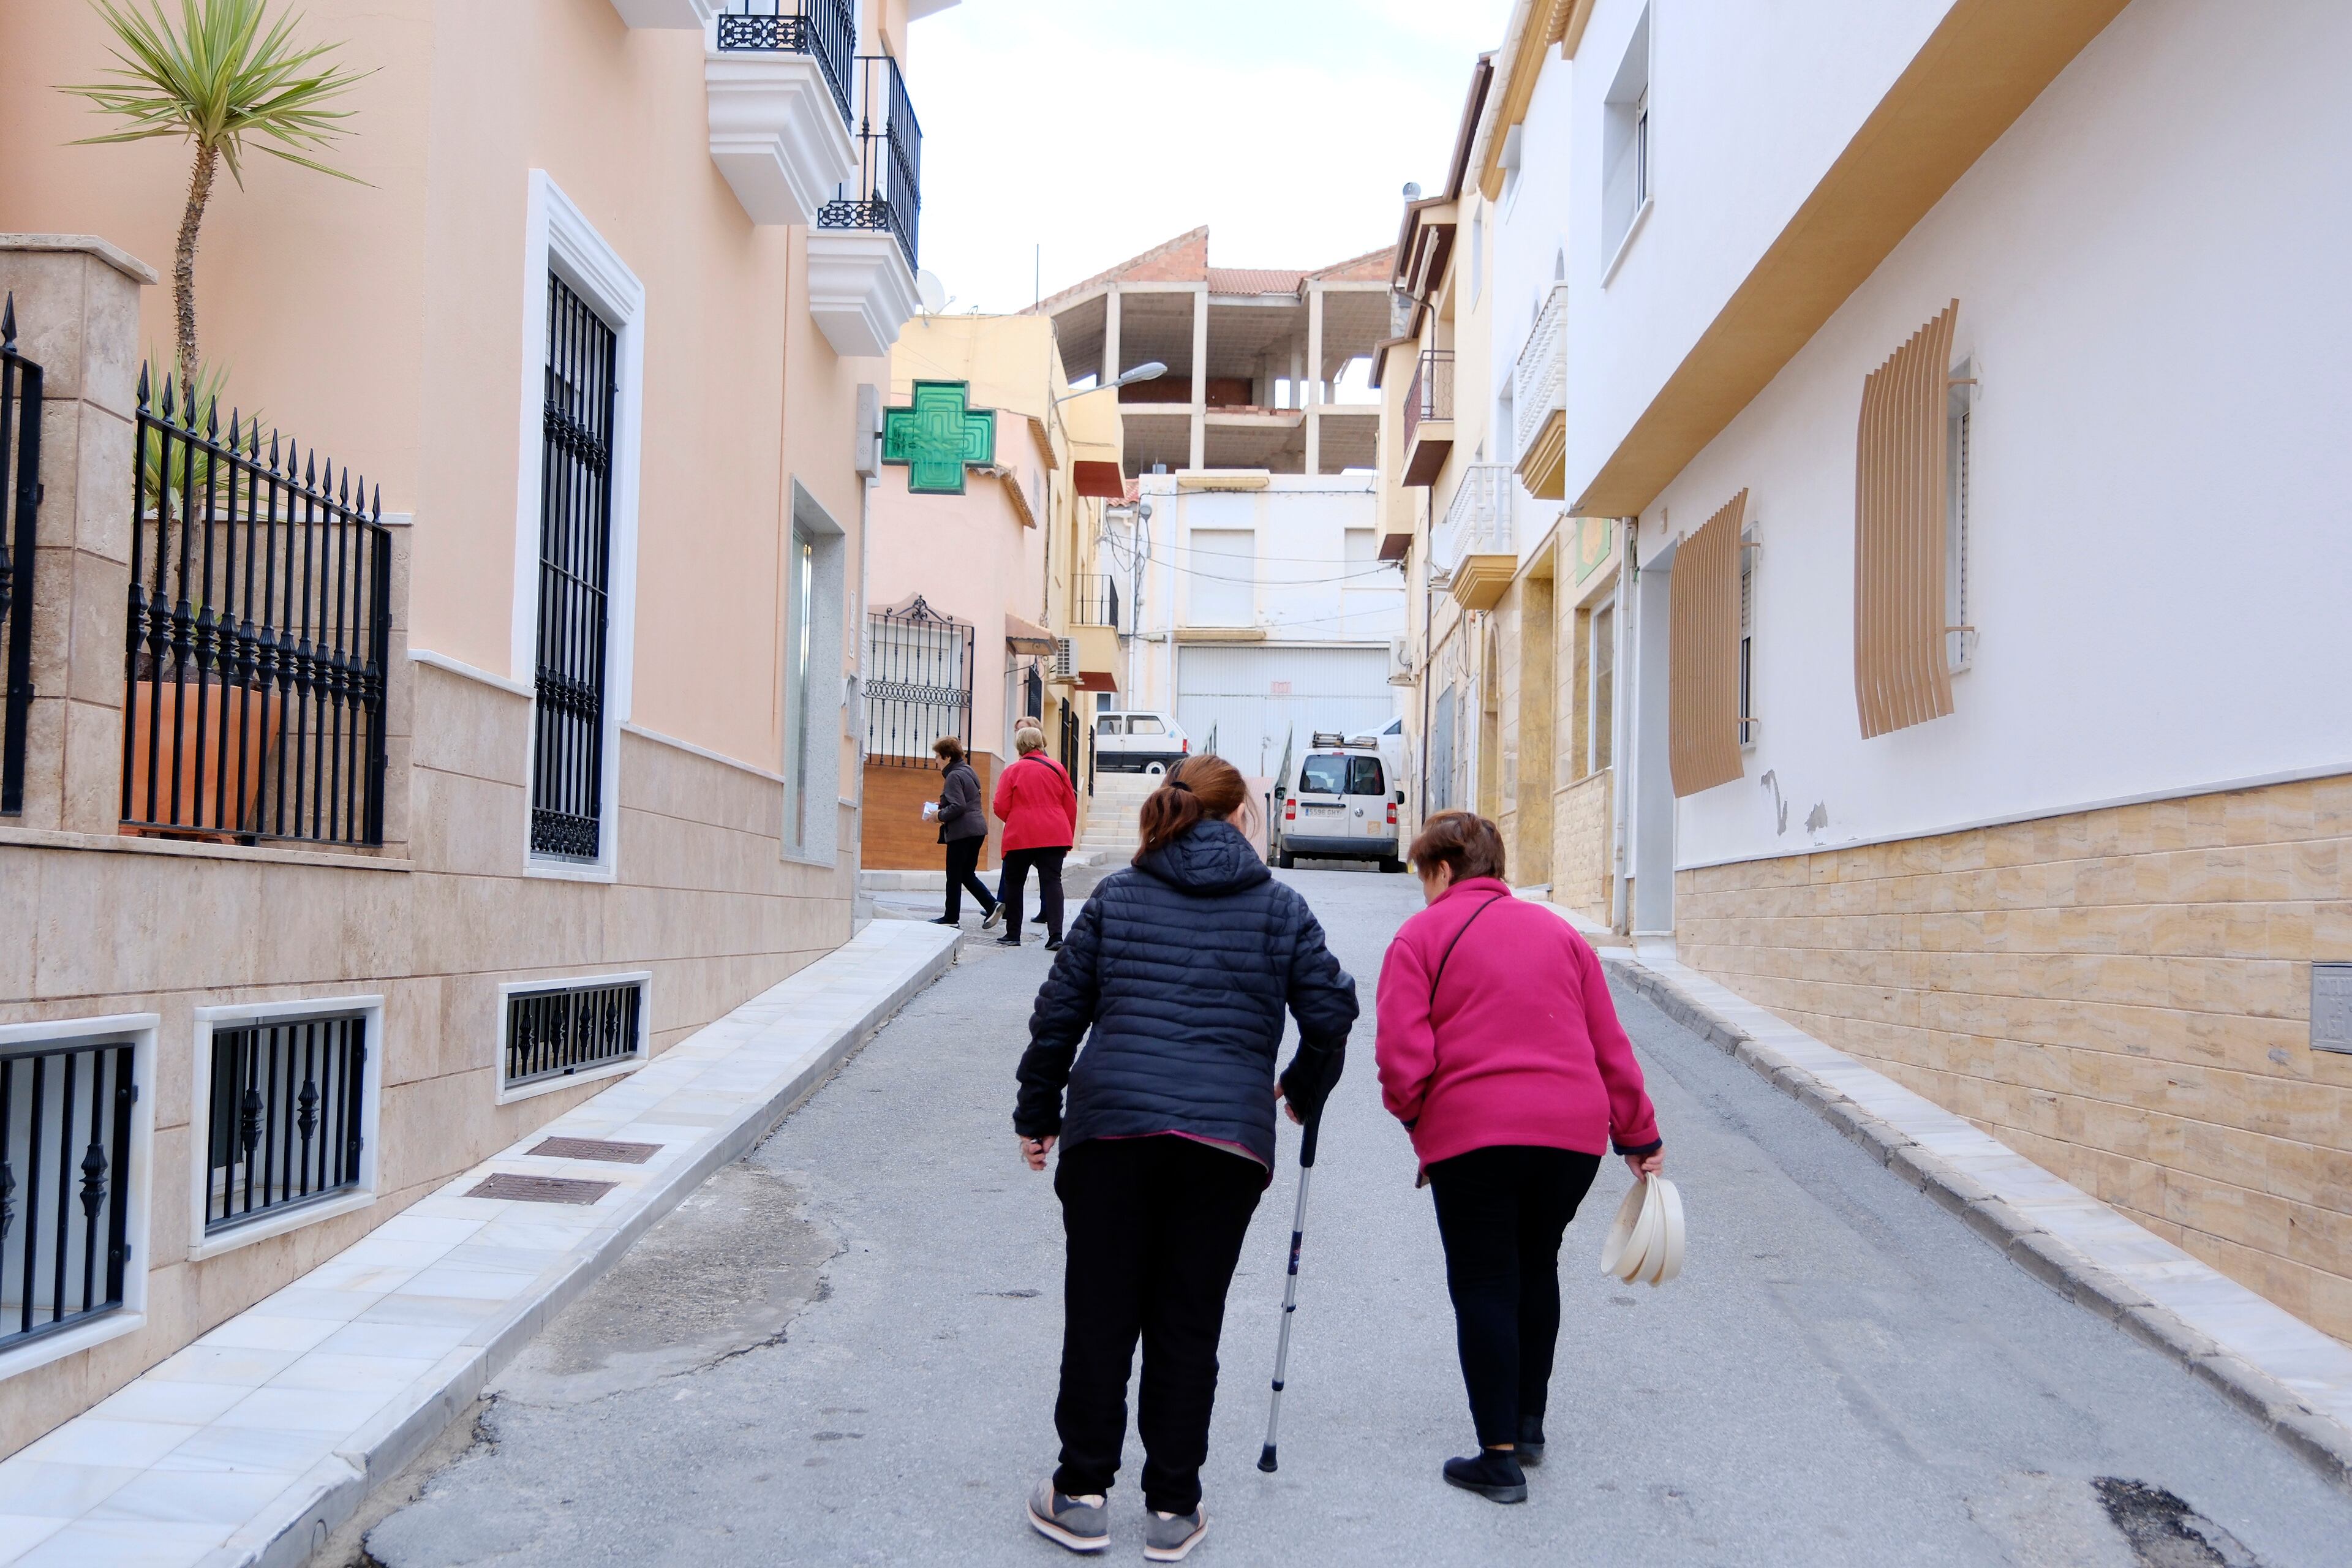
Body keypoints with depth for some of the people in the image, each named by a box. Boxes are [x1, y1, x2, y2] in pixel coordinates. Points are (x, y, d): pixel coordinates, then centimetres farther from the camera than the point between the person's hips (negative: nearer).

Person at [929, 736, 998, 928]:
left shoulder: (954, 777, -14)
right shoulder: (968, 772, 16)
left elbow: (958, 806, -23)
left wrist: (940, 815, -9)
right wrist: (942, 809, 16)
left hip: (961, 832, -9)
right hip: (977, 830, 9)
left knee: (954, 876, 1)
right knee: (967, 874, 15)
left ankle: (952, 917, 9)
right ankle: (992, 905, 1)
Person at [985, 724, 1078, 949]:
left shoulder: (1012, 771, -2)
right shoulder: (1057, 768, 7)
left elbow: (1001, 808, -4)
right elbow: (1071, 806, 10)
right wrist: (1068, 838, 19)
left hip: (1021, 836, -2)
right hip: (1054, 835, 2)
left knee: (1014, 882, 13)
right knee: (1052, 882, -1)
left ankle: (1013, 935, 17)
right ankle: (1056, 936, -14)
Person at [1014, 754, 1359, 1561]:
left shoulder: (1116, 896, 9)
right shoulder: (1281, 906, 7)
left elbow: (1060, 1009, 9)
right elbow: (1331, 1012, 6)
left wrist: (1037, 1114, 19)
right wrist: (1305, 1089, 25)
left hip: (1109, 1125, 1)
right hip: (1228, 1137, 0)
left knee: (1099, 1313, 10)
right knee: (1188, 1322, 9)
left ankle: (1082, 1495, 19)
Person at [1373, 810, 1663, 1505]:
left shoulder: (1423, 935, 1)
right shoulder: (1559, 931, 16)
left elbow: (1404, 1056, -8)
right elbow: (1610, 1044, 15)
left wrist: (1417, 1122, 10)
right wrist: (1639, 1136, 21)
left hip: (1473, 1135, -5)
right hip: (1576, 1133, 5)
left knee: (1484, 1285, 5)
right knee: (1536, 1268, 22)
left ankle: (1501, 1455, 7)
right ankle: (1528, 1424, 32)